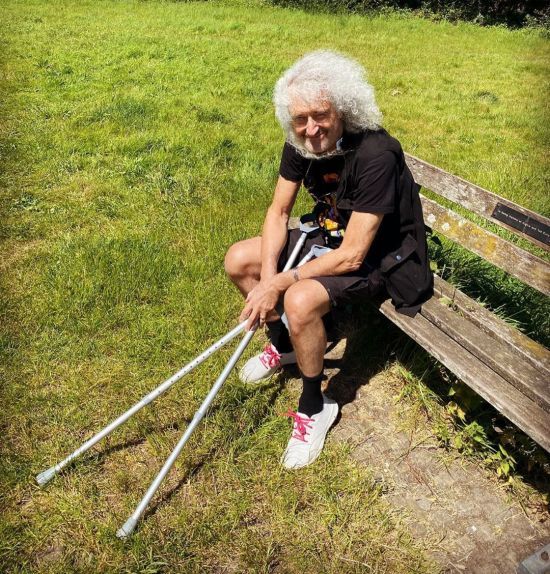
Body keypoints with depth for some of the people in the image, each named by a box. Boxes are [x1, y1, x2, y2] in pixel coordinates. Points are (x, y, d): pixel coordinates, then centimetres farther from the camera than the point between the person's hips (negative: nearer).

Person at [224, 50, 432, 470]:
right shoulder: (300, 144, -9)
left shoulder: (376, 155, -32)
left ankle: (314, 407, -6)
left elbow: (352, 255, -31)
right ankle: (282, 346, 20)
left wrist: (280, 283, -27)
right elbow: (278, 212, -3)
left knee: (301, 300, -33)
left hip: (378, 257, -7)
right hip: (329, 234, 8)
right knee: (238, 260, -2)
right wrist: (267, 276, -18)